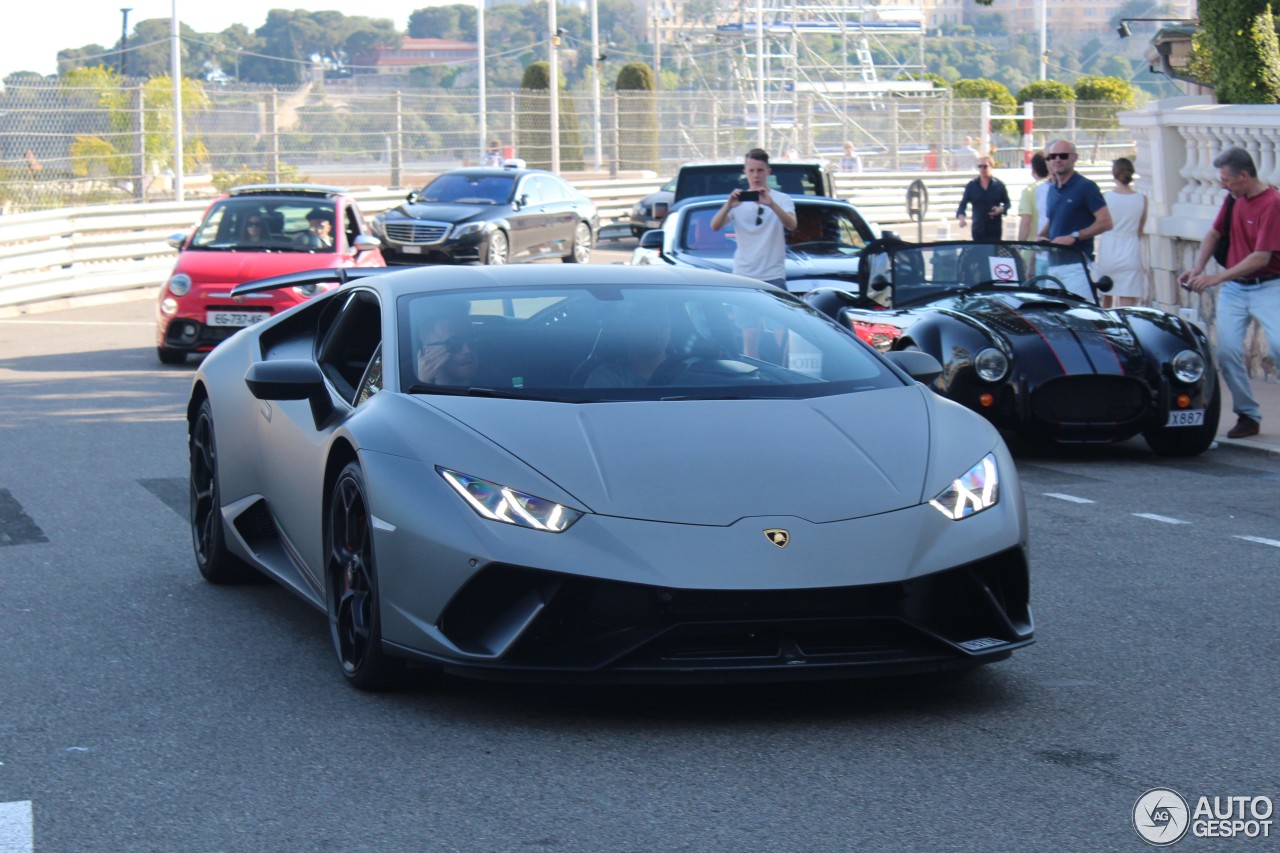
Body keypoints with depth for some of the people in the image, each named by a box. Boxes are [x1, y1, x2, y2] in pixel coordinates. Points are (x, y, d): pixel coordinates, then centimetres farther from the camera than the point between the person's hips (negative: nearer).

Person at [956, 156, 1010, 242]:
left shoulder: (999, 185, 2)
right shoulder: (971, 186, 3)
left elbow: (1007, 203, 10)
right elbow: (963, 204, 1)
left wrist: (1001, 209, -12)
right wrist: (961, 217, -19)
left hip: (995, 229, -1)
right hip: (978, 229, 1)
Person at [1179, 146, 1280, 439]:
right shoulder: (1234, 201, 7)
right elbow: (1214, 234, 20)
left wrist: (1217, 277, -20)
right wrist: (1197, 269, 6)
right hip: (1233, 288, 6)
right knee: (1227, 352, -6)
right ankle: (1247, 415, 4)